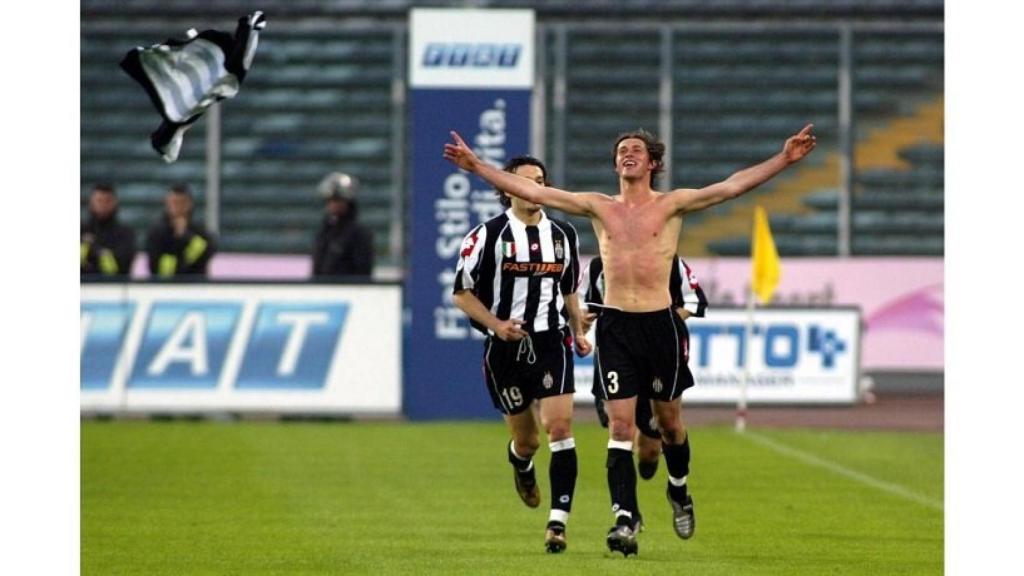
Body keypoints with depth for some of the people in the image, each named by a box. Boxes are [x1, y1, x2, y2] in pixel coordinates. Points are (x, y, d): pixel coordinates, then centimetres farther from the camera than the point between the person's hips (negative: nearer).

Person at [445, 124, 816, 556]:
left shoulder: (671, 205, 2)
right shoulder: (599, 207, 8)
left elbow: (732, 186, -7)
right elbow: (531, 192, 6)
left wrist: (784, 160, -18)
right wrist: (477, 167, 0)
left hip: (660, 323, -1)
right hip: (615, 326, 1)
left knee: (669, 419, 12)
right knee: (620, 426, -7)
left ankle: (678, 489, 40)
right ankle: (624, 521, -12)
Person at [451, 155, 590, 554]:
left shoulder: (563, 234, 9)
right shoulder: (488, 234, -4)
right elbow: (462, 293, -1)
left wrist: (579, 333, 9)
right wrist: (496, 324, -14)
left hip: (551, 342, 2)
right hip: (504, 348, -2)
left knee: (560, 426, -16)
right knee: (526, 439, 8)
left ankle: (558, 522, -17)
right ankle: (520, 463, 48)